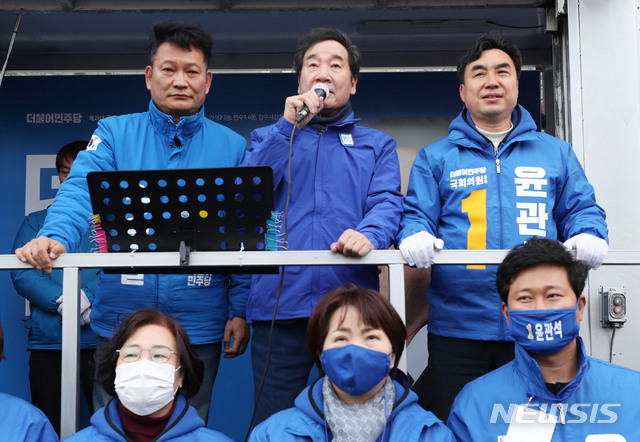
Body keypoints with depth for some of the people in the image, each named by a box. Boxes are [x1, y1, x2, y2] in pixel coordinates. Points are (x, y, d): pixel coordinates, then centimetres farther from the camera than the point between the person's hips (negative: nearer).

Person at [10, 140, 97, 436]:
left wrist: (89, 297, -18)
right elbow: (21, 275, 2)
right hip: (48, 341, 2)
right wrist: (62, 301, -14)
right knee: (49, 427, 5)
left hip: (102, 340, -2)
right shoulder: (37, 222, 16)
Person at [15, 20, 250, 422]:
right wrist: (55, 237, -32)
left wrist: (240, 310, -2)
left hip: (198, 325, 0)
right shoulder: (115, 133, 3)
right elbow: (81, 191, -12)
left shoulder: (232, 146, 2)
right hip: (120, 317, 1)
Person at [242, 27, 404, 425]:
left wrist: (368, 234, -23)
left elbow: (387, 202, 0)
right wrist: (288, 126, -4)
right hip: (279, 305, 0)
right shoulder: (269, 137, 19)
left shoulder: (377, 145, 18)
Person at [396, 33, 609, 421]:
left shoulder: (556, 153, 14)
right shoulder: (435, 158, 11)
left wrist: (587, 237, -10)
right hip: (457, 327, -1)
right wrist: (416, 238, -18)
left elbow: (582, 209, 12)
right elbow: (416, 216, 5)